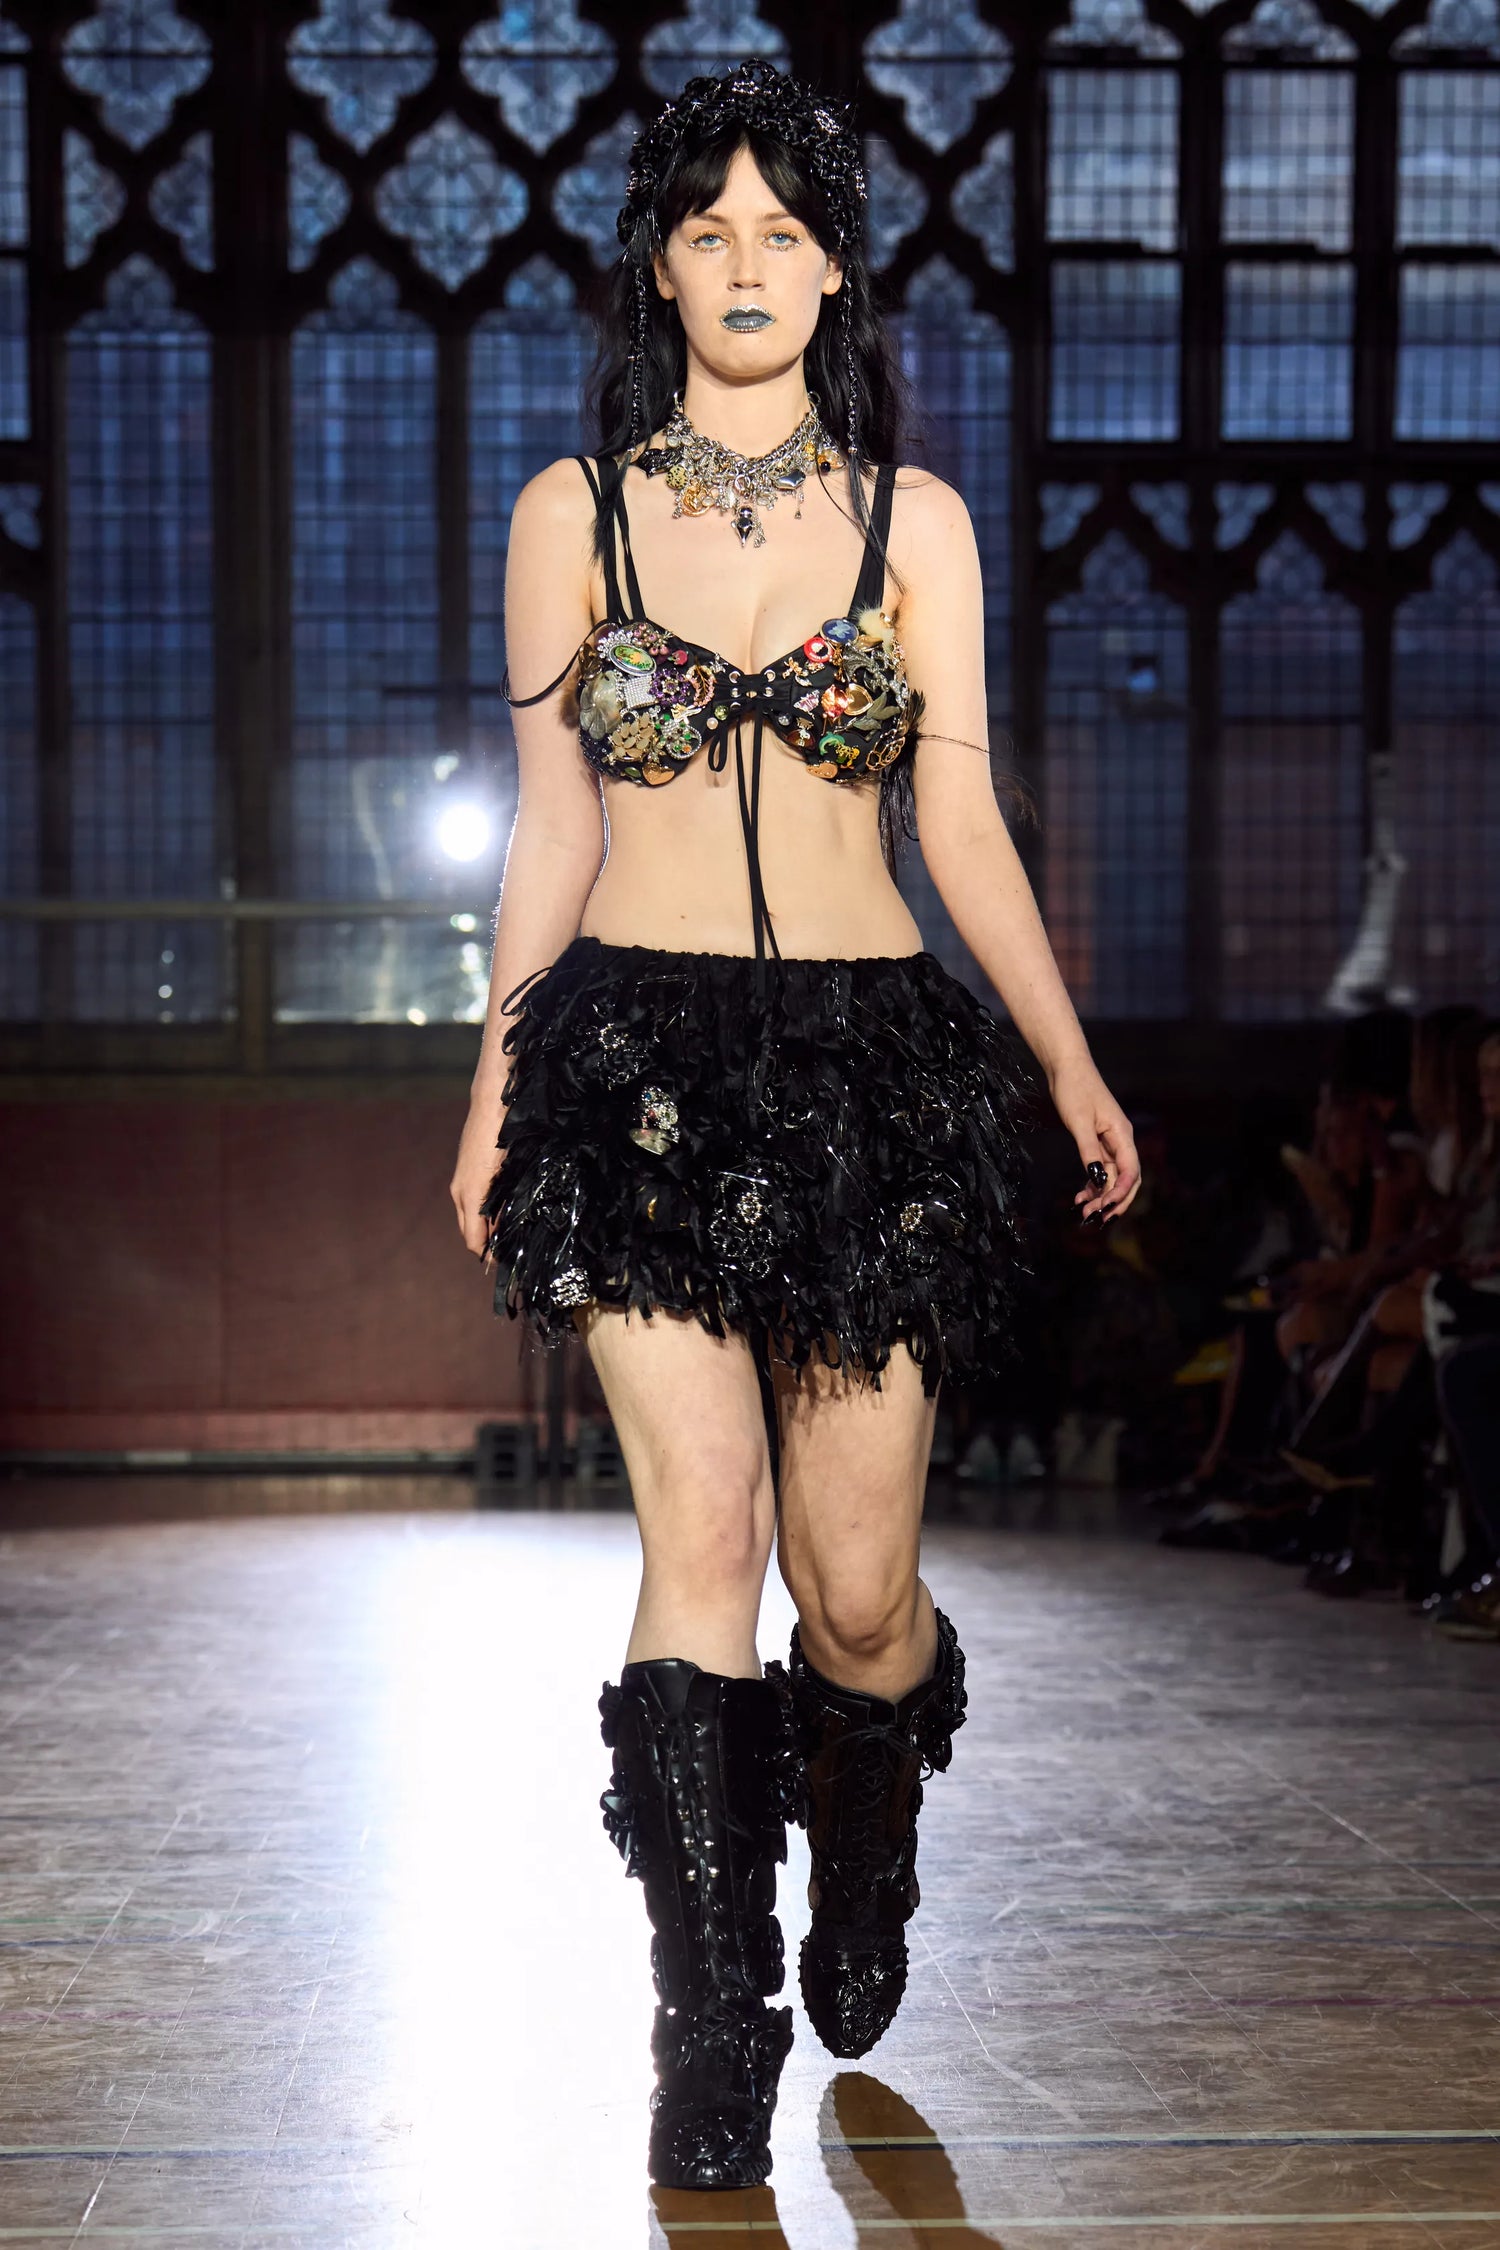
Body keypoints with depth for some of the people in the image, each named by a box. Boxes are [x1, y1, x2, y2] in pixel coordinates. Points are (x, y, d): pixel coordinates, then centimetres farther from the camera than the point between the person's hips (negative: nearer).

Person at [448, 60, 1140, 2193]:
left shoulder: (911, 518, 8)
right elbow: (551, 834, 10)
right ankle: (715, 2034, -2)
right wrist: (492, 1093, 7)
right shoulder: (573, 513, 8)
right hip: (642, 1056, 0)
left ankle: (866, 1859, 33)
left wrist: (1072, 1061, -1)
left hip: (870, 1060, 1)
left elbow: (962, 823, 7)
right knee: (702, 1526, -12)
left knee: (858, 1590, 0)